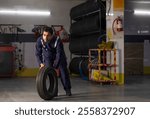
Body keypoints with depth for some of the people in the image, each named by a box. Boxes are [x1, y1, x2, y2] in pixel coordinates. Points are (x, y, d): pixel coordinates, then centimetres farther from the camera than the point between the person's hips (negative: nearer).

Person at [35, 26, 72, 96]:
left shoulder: (57, 40, -36)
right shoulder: (39, 40, -27)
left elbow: (59, 54, -35)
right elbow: (38, 53, -16)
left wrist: (55, 67, -41)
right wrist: (40, 63, -29)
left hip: (59, 57, -2)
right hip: (48, 58, 2)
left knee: (63, 71, 0)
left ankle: (68, 90, 17)